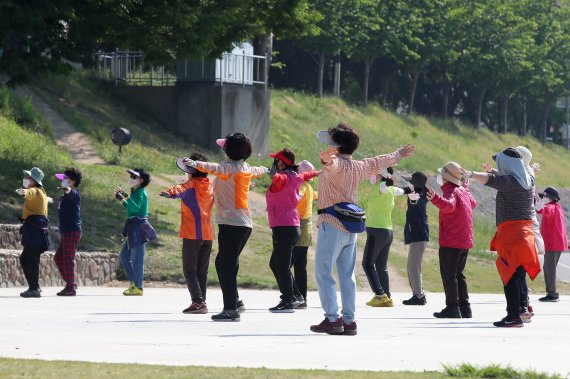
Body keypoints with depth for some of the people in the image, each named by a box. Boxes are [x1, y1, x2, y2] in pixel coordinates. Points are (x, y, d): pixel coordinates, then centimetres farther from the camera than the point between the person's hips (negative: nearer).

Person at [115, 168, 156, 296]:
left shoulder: (141, 193, -13)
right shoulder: (136, 192, 16)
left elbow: (135, 207, -28)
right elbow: (130, 207, 25)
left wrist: (125, 196, -30)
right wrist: (121, 198, 18)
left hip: (139, 227, -11)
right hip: (133, 228, 11)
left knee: (137, 258, -8)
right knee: (124, 255, 15)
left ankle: (138, 287, -5)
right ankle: (134, 282, 20)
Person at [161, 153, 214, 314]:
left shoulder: (191, 184, -8)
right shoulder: (210, 186, 12)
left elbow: (181, 190, -32)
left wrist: (170, 192, -52)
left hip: (192, 233, -7)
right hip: (208, 233, 7)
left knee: (189, 270, -5)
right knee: (202, 271, 11)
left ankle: (197, 301, -17)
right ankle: (202, 303, 10)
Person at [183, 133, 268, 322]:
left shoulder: (230, 166, -9)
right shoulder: (246, 168, 16)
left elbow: (217, 169, -32)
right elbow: (257, 171, 40)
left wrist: (196, 164, -48)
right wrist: (266, 170, 64)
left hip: (231, 223, -9)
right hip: (244, 223, 9)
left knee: (225, 264, -10)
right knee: (228, 264, 18)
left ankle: (230, 309, -14)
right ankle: (234, 302, 22)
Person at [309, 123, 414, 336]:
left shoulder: (336, 165, -10)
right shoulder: (358, 167, 13)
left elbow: (332, 164, -37)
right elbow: (378, 162, 32)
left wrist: (327, 160, -61)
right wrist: (398, 155, 51)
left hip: (332, 222, -8)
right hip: (351, 224, 8)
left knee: (323, 272, -6)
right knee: (347, 275, 11)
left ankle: (332, 319, -14)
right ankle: (349, 320, 10)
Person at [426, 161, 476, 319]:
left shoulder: (451, 192, -13)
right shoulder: (463, 191, 13)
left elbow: (449, 205, -38)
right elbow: (473, 203, 36)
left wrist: (435, 198, -57)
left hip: (450, 242, -9)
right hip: (465, 241, 9)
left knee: (448, 275, -6)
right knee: (459, 274, 16)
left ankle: (452, 308, -9)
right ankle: (464, 308, 14)